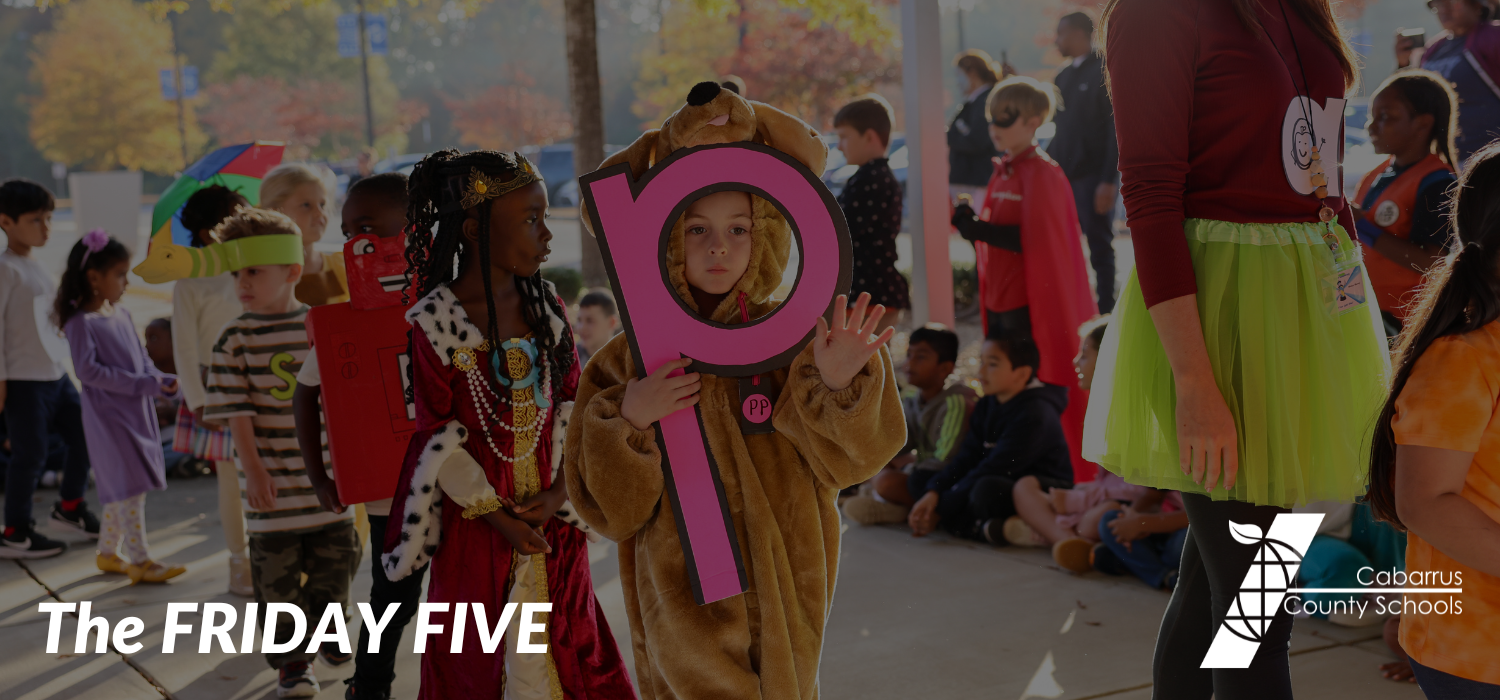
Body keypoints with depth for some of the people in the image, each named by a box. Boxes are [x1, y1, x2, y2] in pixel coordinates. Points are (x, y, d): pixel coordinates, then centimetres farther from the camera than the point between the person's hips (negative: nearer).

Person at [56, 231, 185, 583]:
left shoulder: (121, 315, 11)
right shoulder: (81, 322, -13)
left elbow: (141, 356, 17)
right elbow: (87, 369, -19)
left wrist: (160, 380, -3)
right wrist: (139, 383, -21)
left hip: (138, 411, 8)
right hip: (108, 415, -8)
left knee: (121, 488, 14)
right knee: (130, 485, -7)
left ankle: (108, 552, 25)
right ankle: (139, 559, -2)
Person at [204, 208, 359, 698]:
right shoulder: (235, 340, -6)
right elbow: (237, 412, -10)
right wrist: (253, 469, -18)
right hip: (273, 483, -2)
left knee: (337, 557, 12)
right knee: (277, 572, 3)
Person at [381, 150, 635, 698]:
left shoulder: (545, 308, 2)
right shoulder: (434, 322, -13)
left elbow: (571, 405, 4)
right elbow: (438, 438, -11)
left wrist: (560, 490, -9)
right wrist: (496, 514, -12)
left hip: (552, 518, 4)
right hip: (476, 525, -4)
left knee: (564, 655, 12)